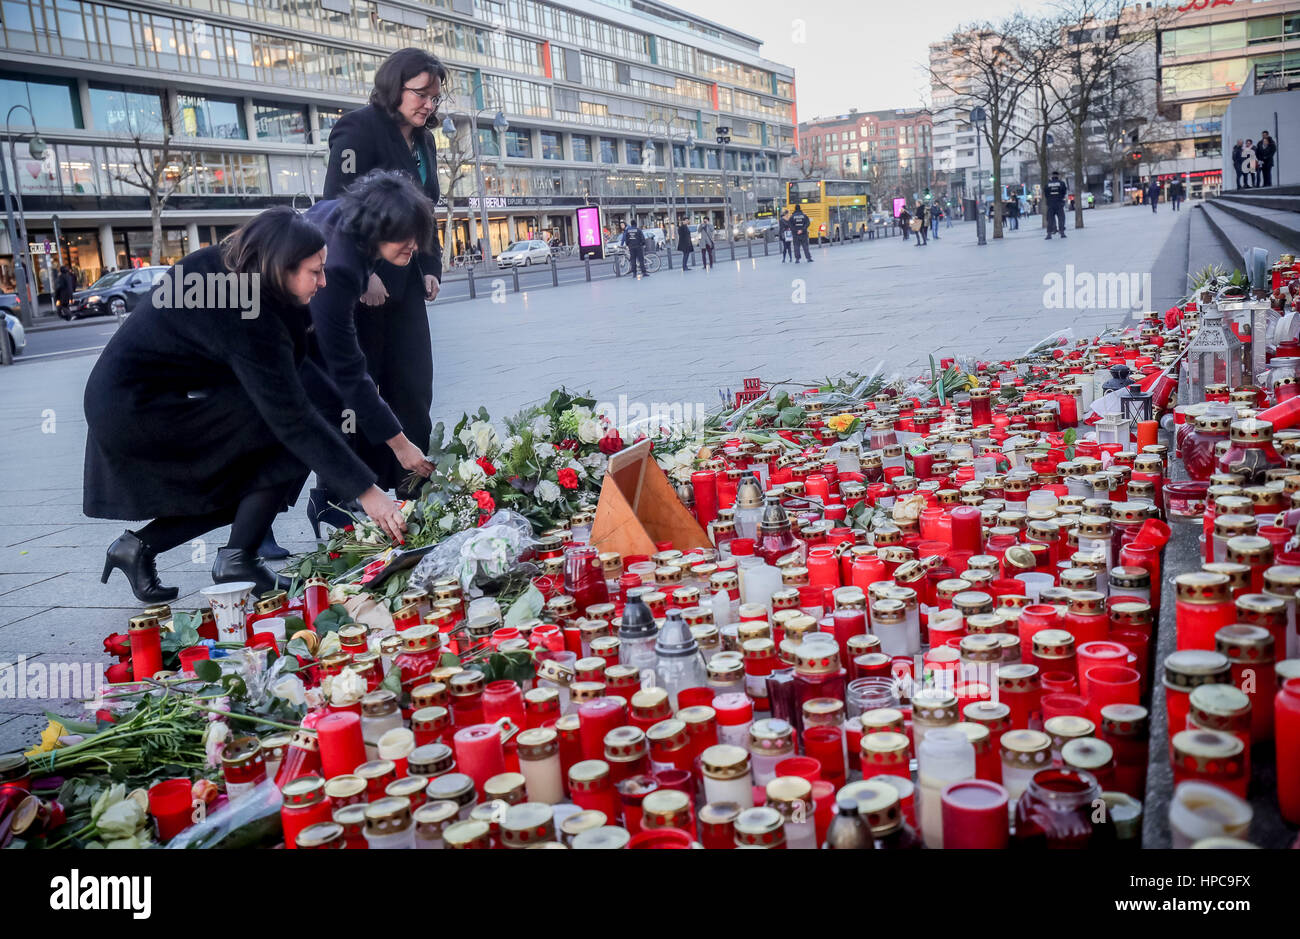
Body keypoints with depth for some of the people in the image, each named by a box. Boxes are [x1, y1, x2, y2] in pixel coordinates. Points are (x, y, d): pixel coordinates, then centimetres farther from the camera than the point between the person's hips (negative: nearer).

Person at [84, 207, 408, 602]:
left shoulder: (221, 264, 1)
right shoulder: (247, 319, -25)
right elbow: (293, 418, -26)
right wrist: (366, 491, -24)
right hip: (136, 410, -9)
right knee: (291, 439, -14)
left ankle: (140, 544, 16)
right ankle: (237, 559, -8)